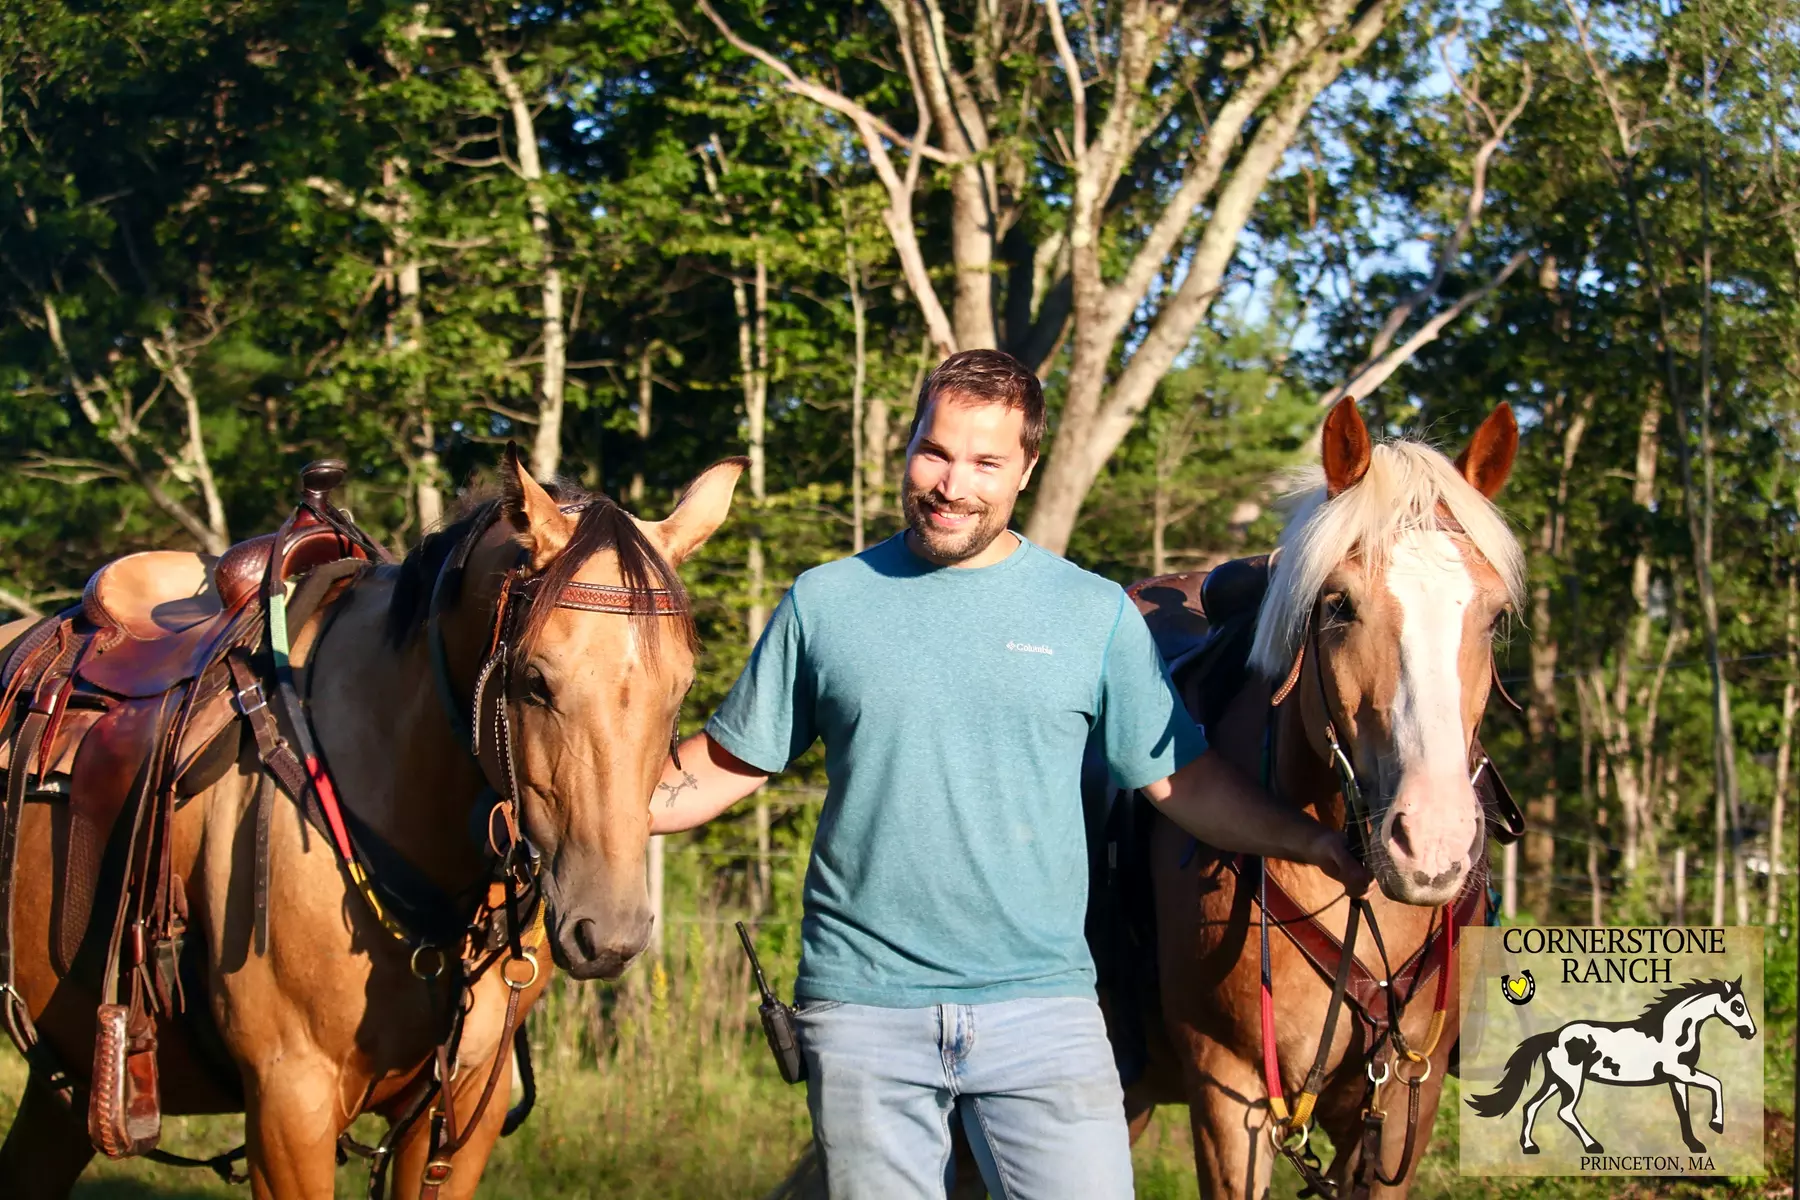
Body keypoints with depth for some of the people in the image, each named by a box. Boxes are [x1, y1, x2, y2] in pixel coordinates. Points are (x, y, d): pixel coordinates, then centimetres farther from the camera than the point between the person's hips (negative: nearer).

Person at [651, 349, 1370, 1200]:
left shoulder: (1095, 613, 5)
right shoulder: (825, 603, 5)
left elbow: (1184, 781, 8)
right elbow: (727, 767, 10)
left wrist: (1316, 844, -2)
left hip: (1040, 1006, 0)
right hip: (863, 1012, 1)